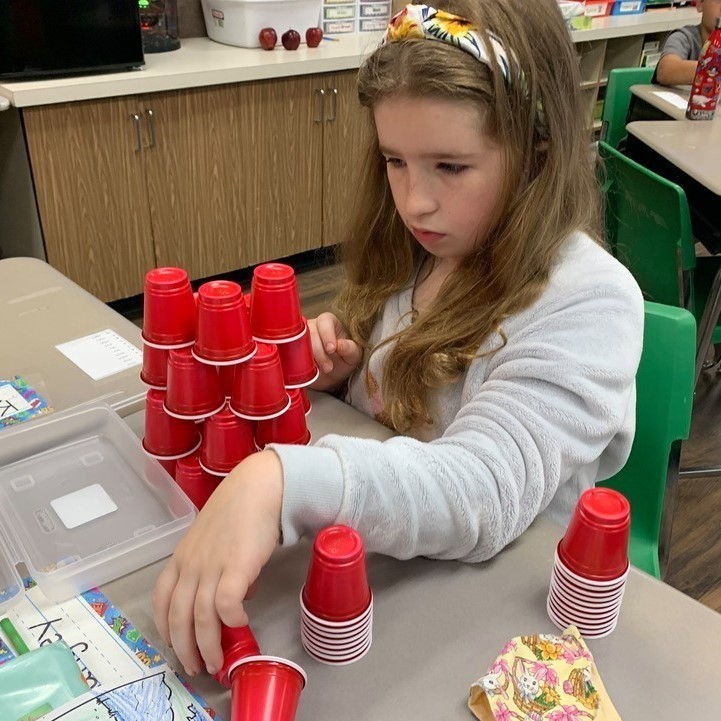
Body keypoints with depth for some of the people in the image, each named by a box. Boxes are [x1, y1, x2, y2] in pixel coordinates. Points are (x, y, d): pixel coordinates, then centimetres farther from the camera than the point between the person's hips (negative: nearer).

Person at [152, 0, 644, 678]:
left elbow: (483, 491, -34)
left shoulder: (588, 300, -22)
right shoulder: (410, 251, -2)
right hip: (362, 555, 6)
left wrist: (281, 481, -48)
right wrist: (333, 373, -10)